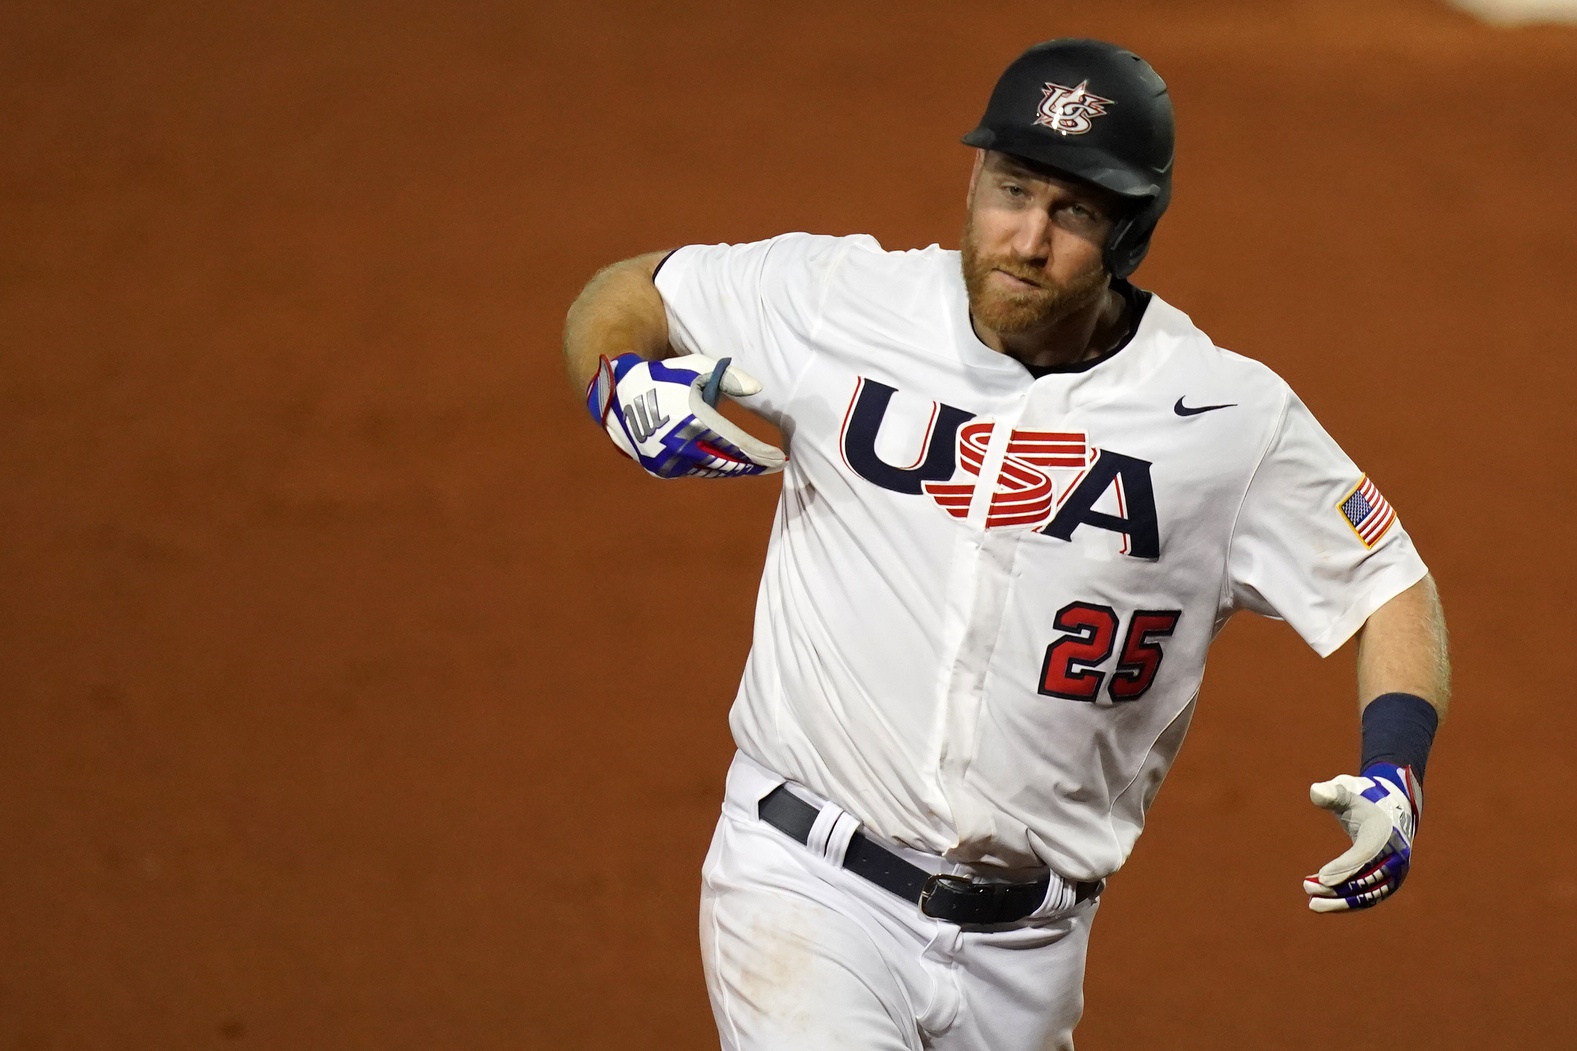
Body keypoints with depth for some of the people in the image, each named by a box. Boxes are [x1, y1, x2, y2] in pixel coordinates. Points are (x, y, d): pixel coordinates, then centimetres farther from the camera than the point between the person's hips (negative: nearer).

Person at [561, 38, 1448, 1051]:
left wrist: (1394, 775, -11)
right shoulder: (837, 301, -2)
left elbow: (1388, 579, 6)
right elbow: (622, 297, 12)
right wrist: (623, 391, -11)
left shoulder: (1234, 418, -4)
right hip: (808, 888, -2)